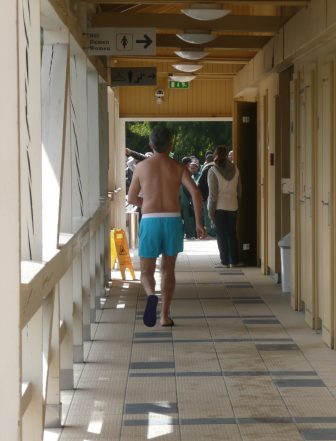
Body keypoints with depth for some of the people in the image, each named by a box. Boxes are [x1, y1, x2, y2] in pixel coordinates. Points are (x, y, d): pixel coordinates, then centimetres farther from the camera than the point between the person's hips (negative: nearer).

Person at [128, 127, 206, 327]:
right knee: (168, 270, 16)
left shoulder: (142, 166, 5)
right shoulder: (178, 167, 4)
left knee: (146, 270, 8)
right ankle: (165, 315, 14)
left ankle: (151, 295, -25)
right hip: (173, 220, 1)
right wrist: (199, 223, -5)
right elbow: (195, 192, -9)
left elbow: (132, 198, 13)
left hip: (150, 221, -1)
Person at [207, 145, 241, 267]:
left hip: (219, 207, -4)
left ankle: (225, 261, 2)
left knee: (221, 235, 3)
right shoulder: (234, 169, 2)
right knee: (232, 234, 11)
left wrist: (211, 210, -9)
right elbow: (239, 190, 8)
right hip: (233, 206, 4)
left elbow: (213, 193, -13)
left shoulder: (213, 171, -12)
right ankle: (233, 261, 11)